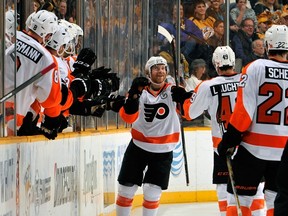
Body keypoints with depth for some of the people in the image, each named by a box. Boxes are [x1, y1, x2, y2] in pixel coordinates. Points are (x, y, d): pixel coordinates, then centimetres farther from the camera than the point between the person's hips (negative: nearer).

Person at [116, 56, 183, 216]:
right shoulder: (140, 91, -7)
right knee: (126, 188, 5)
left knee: (152, 191, -3)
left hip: (163, 150, -1)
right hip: (138, 147, 1)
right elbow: (128, 117, -20)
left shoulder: (172, 91, -8)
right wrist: (134, 94, -35)